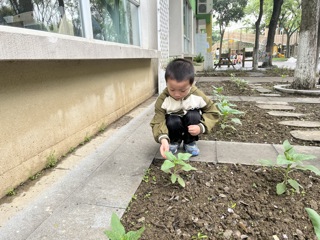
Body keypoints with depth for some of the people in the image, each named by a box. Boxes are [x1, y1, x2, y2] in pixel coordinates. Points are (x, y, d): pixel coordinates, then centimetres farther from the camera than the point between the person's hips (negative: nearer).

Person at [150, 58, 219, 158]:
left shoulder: (198, 96, -24)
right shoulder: (162, 99, -27)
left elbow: (212, 113, -12)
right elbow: (158, 122, -27)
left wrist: (201, 127, -29)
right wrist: (163, 138, -47)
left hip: (191, 127, 1)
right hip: (174, 124, 0)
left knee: (193, 115, -29)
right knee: (172, 121, -32)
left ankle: (190, 142, -4)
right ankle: (174, 141, 2)